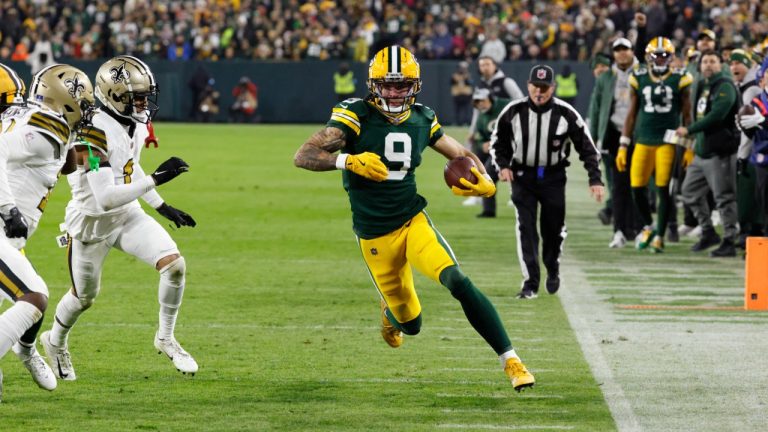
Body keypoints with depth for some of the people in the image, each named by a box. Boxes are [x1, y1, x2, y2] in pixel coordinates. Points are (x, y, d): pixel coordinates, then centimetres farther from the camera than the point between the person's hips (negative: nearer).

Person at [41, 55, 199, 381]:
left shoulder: (136, 125, -5)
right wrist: (156, 179, -39)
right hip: (92, 222, -6)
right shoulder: (94, 133, -32)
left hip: (127, 214, 6)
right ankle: (56, 342, 46)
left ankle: (165, 338, 9)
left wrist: (162, 207, 16)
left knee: (174, 265, -13)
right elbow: (105, 199, -37)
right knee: (84, 297, 14)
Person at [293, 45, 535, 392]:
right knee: (411, 324, 8)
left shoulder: (422, 120, 1)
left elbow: (462, 155, 15)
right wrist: (348, 161, -38)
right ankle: (391, 312, 48)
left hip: (414, 222, 2)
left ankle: (510, 360, -20)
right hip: (375, 237, -2)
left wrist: (484, 182, -8)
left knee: (458, 282, -25)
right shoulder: (356, 116, -13)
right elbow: (303, 156, -20)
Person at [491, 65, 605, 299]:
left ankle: (553, 270, 34)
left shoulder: (565, 113, -11)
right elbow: (498, 141, 6)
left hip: (553, 177, 0)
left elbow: (587, 147, -5)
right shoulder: (513, 111, -9)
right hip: (522, 176, 0)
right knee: (526, 228, -10)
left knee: (554, 228, 6)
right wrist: (503, 165, -11)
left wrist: (595, 179, -11)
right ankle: (530, 282, -9)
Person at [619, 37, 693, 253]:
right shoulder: (639, 79, 6)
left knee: (664, 189, -4)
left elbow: (686, 116, 5)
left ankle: (659, 236, 7)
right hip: (643, 140, 2)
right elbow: (631, 114, 11)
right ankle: (648, 227, 23)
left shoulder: (679, 80, 0)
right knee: (637, 188, -1)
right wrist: (623, 146, 8)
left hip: (668, 141, -2)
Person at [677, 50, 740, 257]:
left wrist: (689, 130, -17)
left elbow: (716, 116, -23)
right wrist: (695, 145, 17)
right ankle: (708, 232, 26)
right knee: (690, 191, 15)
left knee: (724, 197, -6)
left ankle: (729, 242, -2)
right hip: (702, 151, 10)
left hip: (720, 152, -10)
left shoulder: (725, 87, -13)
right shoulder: (703, 86, 16)